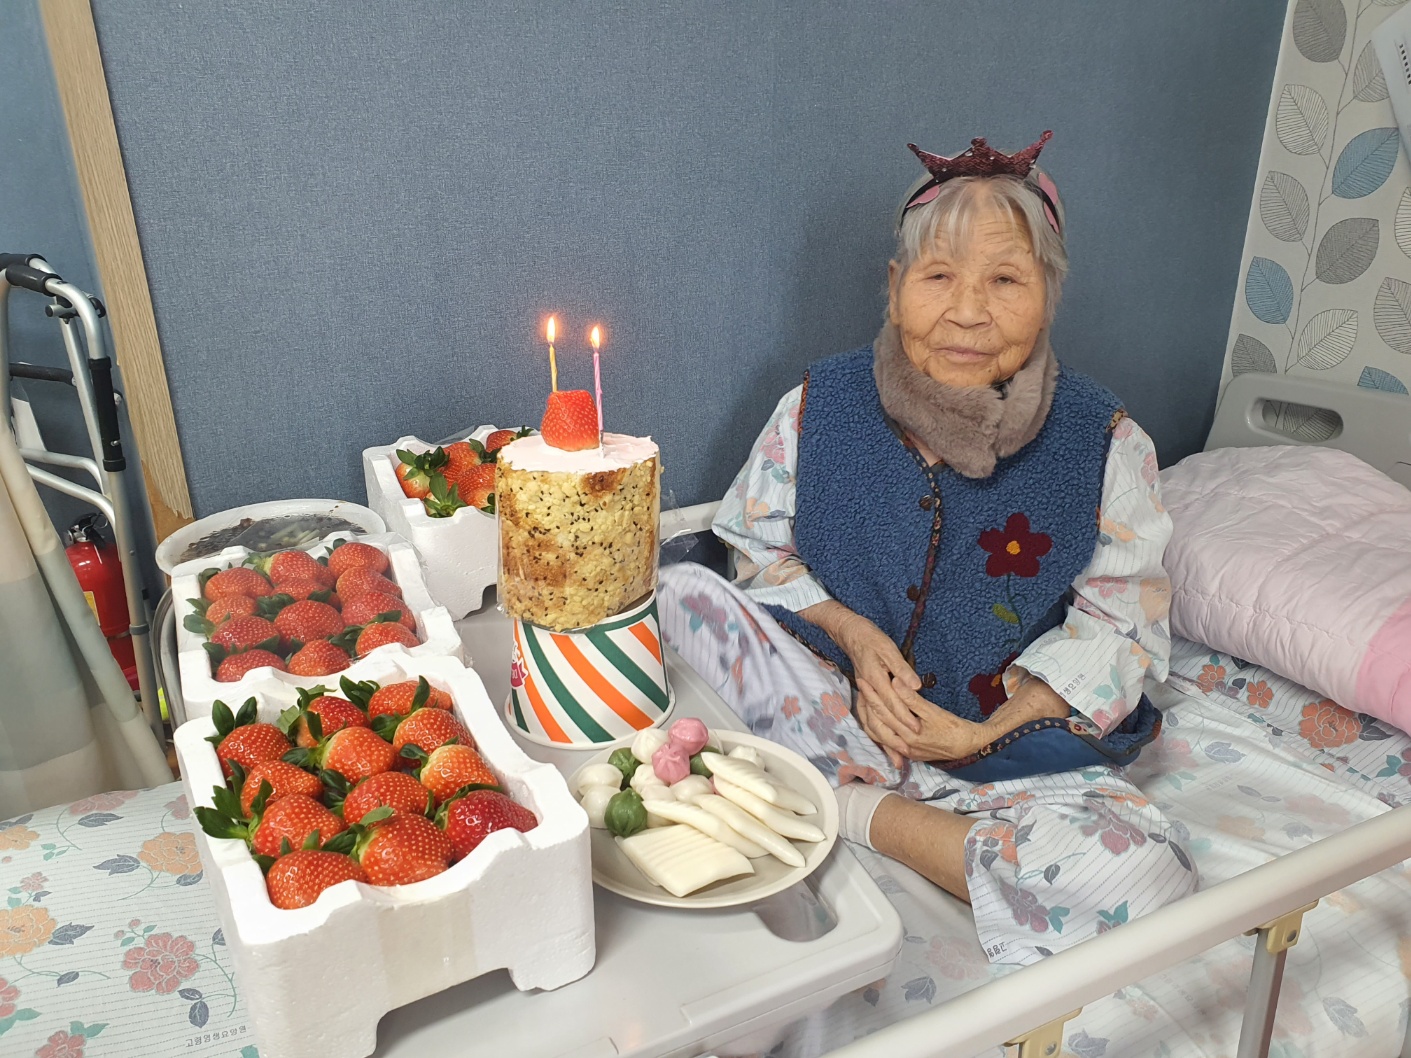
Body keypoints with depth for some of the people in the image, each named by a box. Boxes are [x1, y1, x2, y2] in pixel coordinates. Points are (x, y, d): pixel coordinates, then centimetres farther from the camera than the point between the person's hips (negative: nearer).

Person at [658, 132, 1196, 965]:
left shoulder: (1104, 442, -8)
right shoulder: (821, 405, -6)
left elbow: (1119, 626, -4)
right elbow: (759, 549, 3)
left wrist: (989, 729, -17)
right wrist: (849, 631, -17)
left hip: (1011, 742, 1)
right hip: (829, 699, 0)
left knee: (1145, 878, -28)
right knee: (681, 592, -22)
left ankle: (862, 809, -12)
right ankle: (898, 803, -19)